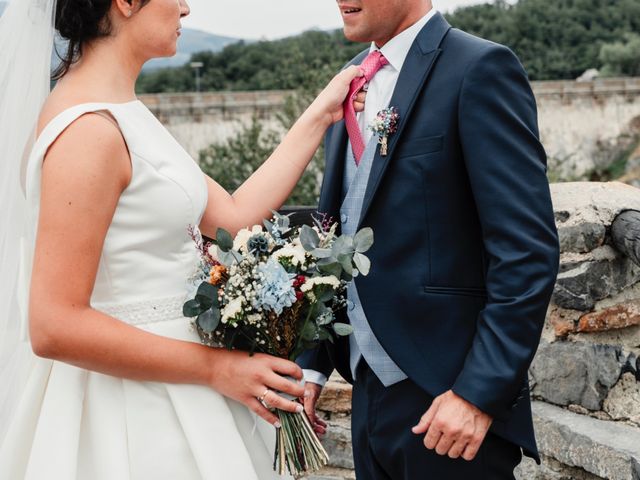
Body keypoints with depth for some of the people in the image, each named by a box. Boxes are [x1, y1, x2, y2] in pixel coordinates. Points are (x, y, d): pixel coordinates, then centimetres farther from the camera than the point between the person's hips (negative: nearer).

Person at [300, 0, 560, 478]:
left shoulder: (480, 68, -12)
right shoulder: (351, 82, 10)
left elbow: (528, 248, -17)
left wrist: (481, 392, -21)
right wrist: (312, 365, 9)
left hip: (448, 399, -7)